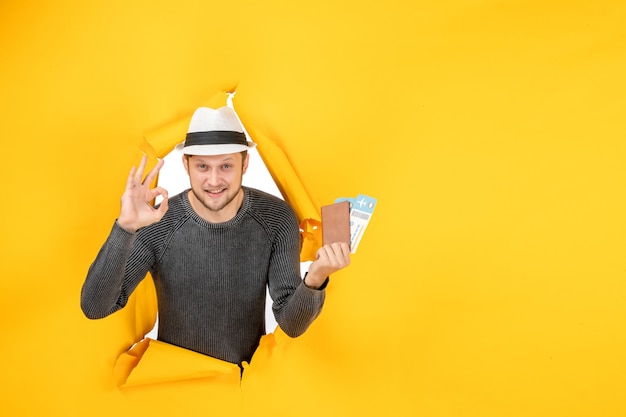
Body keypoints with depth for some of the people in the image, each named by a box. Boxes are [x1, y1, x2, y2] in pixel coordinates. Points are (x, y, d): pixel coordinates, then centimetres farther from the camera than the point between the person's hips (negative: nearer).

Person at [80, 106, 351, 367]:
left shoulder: (277, 218, -14)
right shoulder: (157, 224, -16)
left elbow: (292, 324, -14)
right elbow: (94, 307, -21)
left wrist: (314, 281, -35)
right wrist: (125, 228, -33)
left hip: (249, 371, 1)